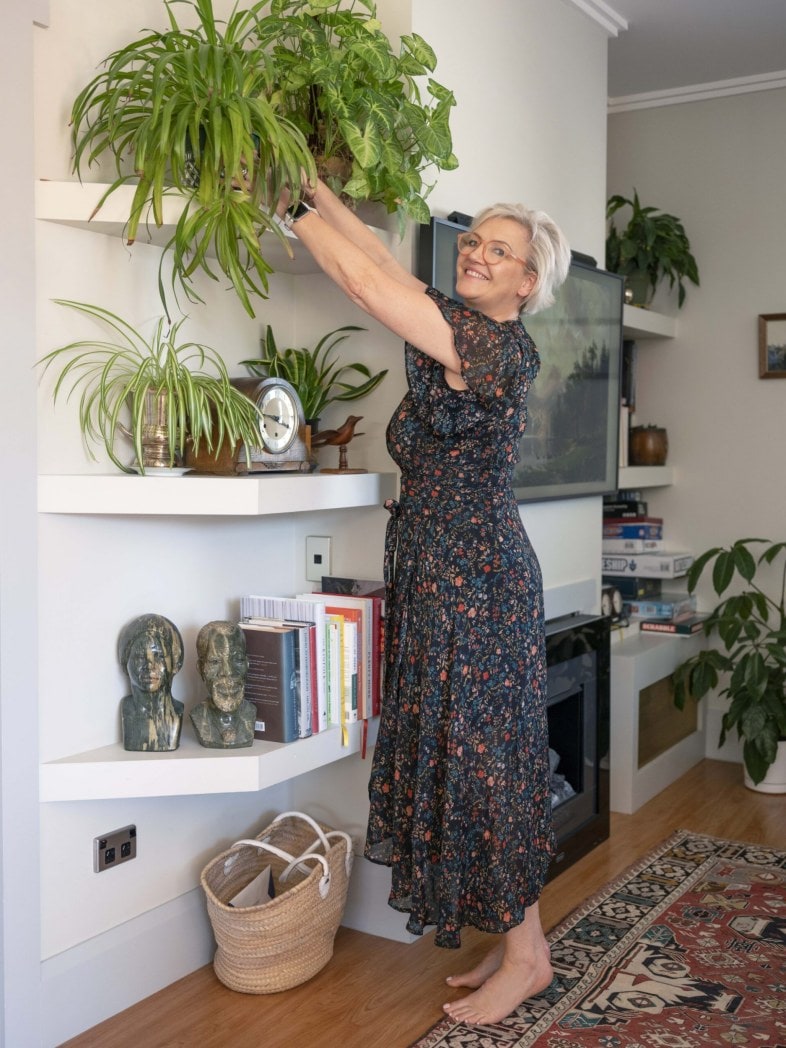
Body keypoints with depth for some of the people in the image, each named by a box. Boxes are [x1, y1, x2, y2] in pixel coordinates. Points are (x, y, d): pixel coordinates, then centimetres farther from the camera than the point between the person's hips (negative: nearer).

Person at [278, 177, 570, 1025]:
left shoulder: (494, 341, -16)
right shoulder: (469, 333, 10)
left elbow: (365, 281, -20)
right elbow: (380, 258, 15)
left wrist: (294, 205, -8)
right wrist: (315, 187, 11)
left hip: (473, 576, -10)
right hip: (442, 573, 10)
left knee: (478, 758, 0)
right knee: (472, 757, 15)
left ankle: (523, 956, 18)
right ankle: (519, 943, 28)